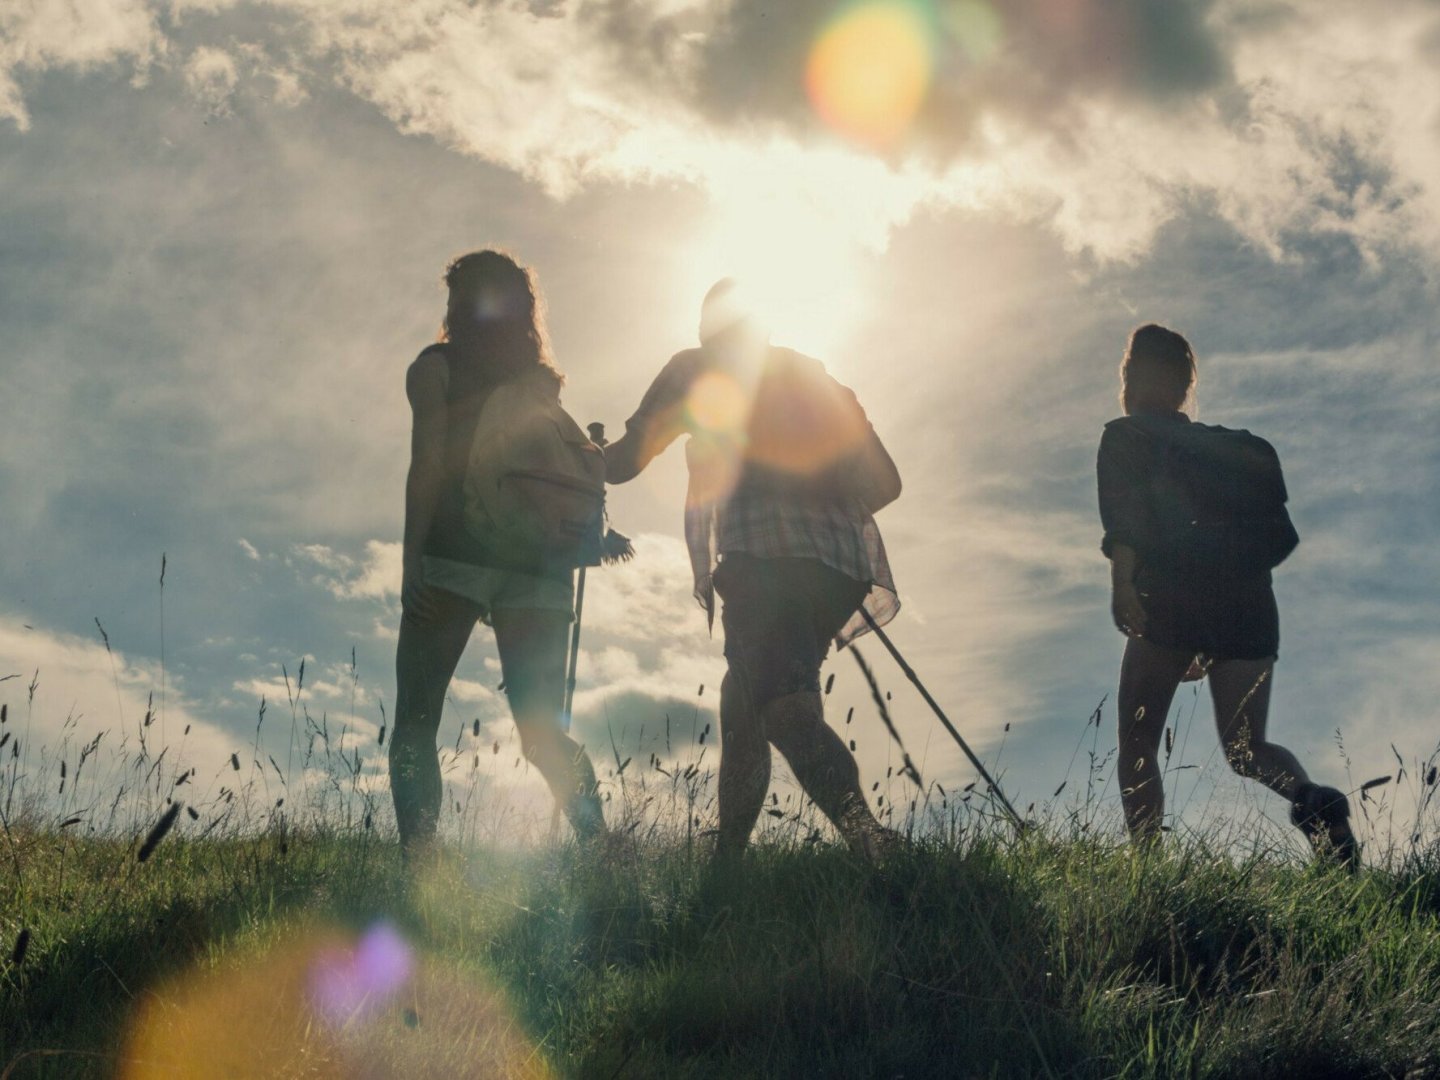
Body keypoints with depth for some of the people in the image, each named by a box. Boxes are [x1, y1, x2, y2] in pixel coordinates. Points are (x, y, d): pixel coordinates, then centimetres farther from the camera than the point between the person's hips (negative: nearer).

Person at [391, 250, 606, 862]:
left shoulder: (438, 367, 6)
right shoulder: (543, 381, 19)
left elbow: (428, 465, -6)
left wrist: (411, 559, -11)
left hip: (453, 558, -4)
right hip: (538, 568, 4)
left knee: (415, 724, -2)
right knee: (542, 729, 6)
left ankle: (419, 863, -19)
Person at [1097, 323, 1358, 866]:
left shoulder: (1125, 437, 11)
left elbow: (1123, 512, -9)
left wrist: (1121, 579, -22)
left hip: (1171, 597, -5)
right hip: (1247, 598, 5)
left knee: (1137, 745, 4)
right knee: (1245, 746, 7)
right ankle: (1312, 799, -24)